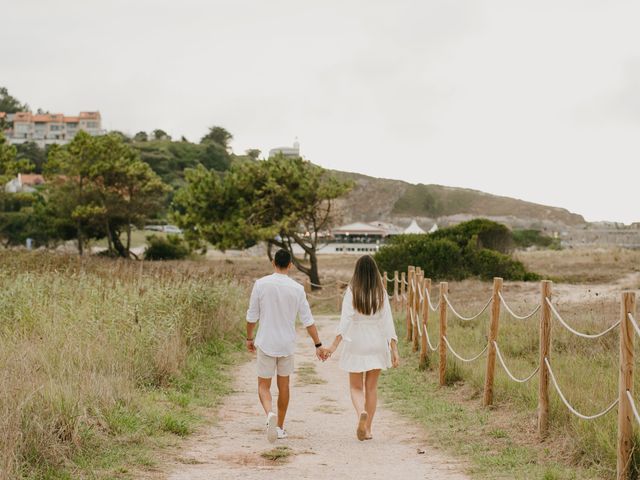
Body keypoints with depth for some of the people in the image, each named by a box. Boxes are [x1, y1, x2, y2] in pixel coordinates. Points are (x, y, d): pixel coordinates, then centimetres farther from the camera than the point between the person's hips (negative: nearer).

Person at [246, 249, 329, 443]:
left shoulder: (261, 284, -8)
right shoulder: (297, 288, -5)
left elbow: (252, 315, -2)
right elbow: (308, 320, -3)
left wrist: (249, 338, 12)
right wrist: (318, 345, 3)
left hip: (266, 343, -2)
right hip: (287, 344, 2)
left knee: (264, 386, 6)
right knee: (283, 385, 16)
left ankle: (270, 414, -23)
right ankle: (280, 427, 23)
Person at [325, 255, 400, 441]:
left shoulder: (351, 292, -9)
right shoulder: (381, 293, -4)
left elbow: (345, 319, -17)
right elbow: (388, 322, -7)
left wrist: (335, 345, -19)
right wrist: (394, 349, -5)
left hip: (356, 344, -2)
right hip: (377, 344, 2)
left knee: (356, 387, 10)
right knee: (371, 387, 14)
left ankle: (361, 413, -20)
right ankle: (367, 429, 17)